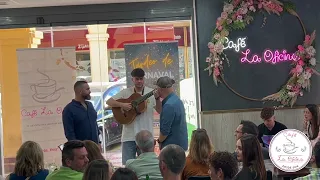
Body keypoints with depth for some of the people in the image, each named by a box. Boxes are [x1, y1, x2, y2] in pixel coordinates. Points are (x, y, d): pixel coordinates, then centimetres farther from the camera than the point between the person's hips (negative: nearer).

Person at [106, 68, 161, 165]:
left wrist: (157, 98, -18)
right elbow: (109, 101, 2)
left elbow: (161, 111, -1)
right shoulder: (126, 92, 3)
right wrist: (122, 105, -14)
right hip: (129, 136, 0)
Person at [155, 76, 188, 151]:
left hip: (172, 145, -10)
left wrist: (159, 141, -5)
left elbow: (165, 130, -22)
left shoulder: (169, 105, -23)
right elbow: (162, 113, 24)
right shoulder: (176, 99, 9)